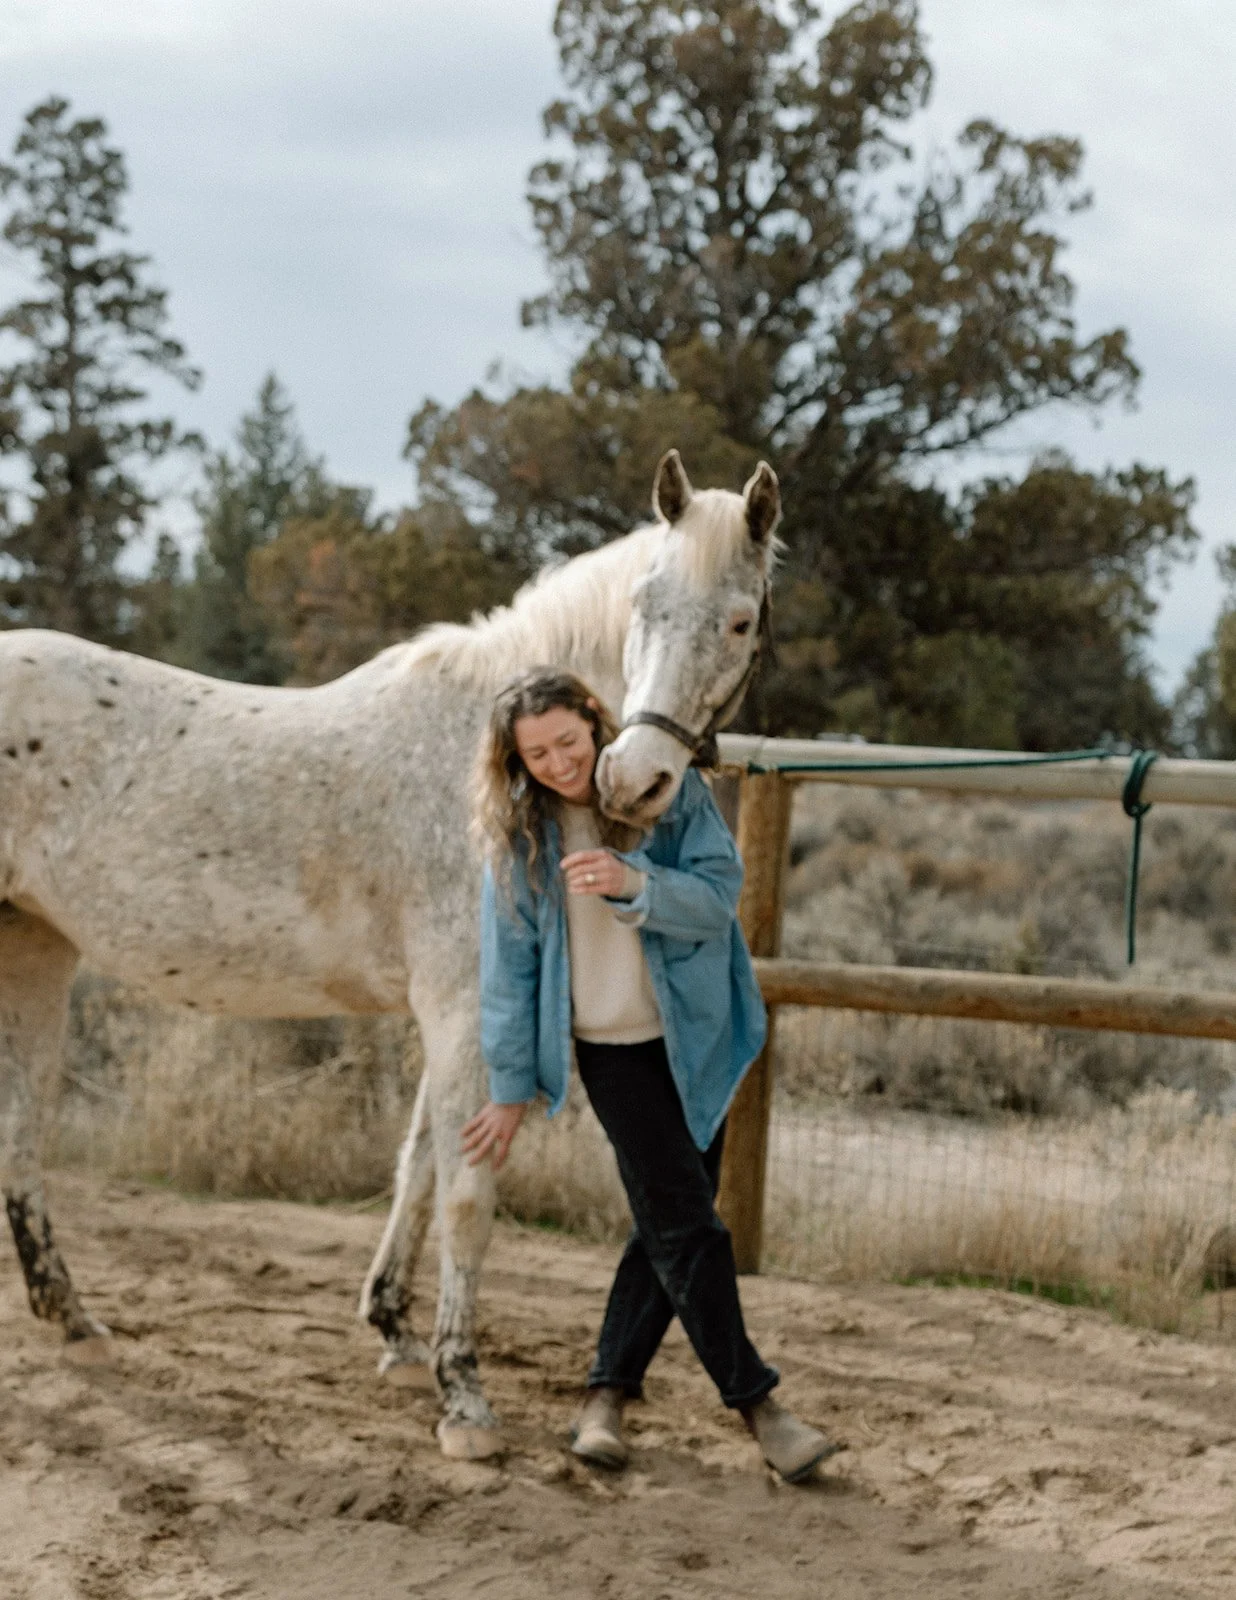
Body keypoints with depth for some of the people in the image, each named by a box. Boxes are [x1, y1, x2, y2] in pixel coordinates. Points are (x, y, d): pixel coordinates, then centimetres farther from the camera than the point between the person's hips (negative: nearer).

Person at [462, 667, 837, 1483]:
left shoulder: (670, 790, -7)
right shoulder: (519, 835, -4)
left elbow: (720, 895, -14)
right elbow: (511, 964, 0)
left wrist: (636, 884, -32)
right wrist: (512, 1085, 2)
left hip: (697, 1037, 2)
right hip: (609, 1046, -1)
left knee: (671, 1223, 6)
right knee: (685, 1218, -8)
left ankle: (610, 1390, 18)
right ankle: (754, 1400, -2)